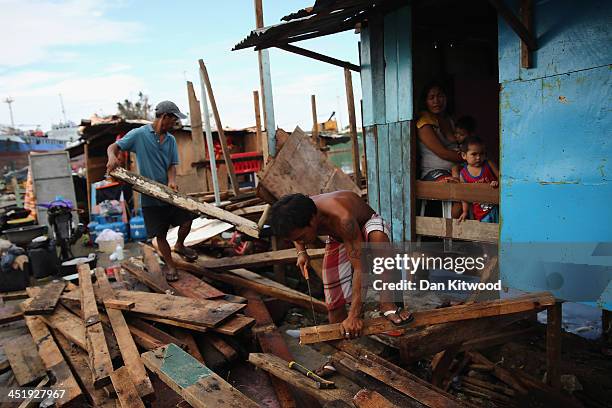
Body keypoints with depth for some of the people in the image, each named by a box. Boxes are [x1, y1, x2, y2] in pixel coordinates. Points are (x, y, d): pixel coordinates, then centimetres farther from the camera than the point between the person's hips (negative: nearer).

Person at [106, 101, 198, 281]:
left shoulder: (171, 140, 7)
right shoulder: (139, 134, -6)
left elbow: (172, 165, 3)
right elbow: (114, 146, -5)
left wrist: (172, 181, -17)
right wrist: (112, 157, -28)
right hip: (150, 196, -4)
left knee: (187, 219, -3)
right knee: (160, 234, 4)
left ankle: (179, 246, 28)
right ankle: (170, 264, 25)